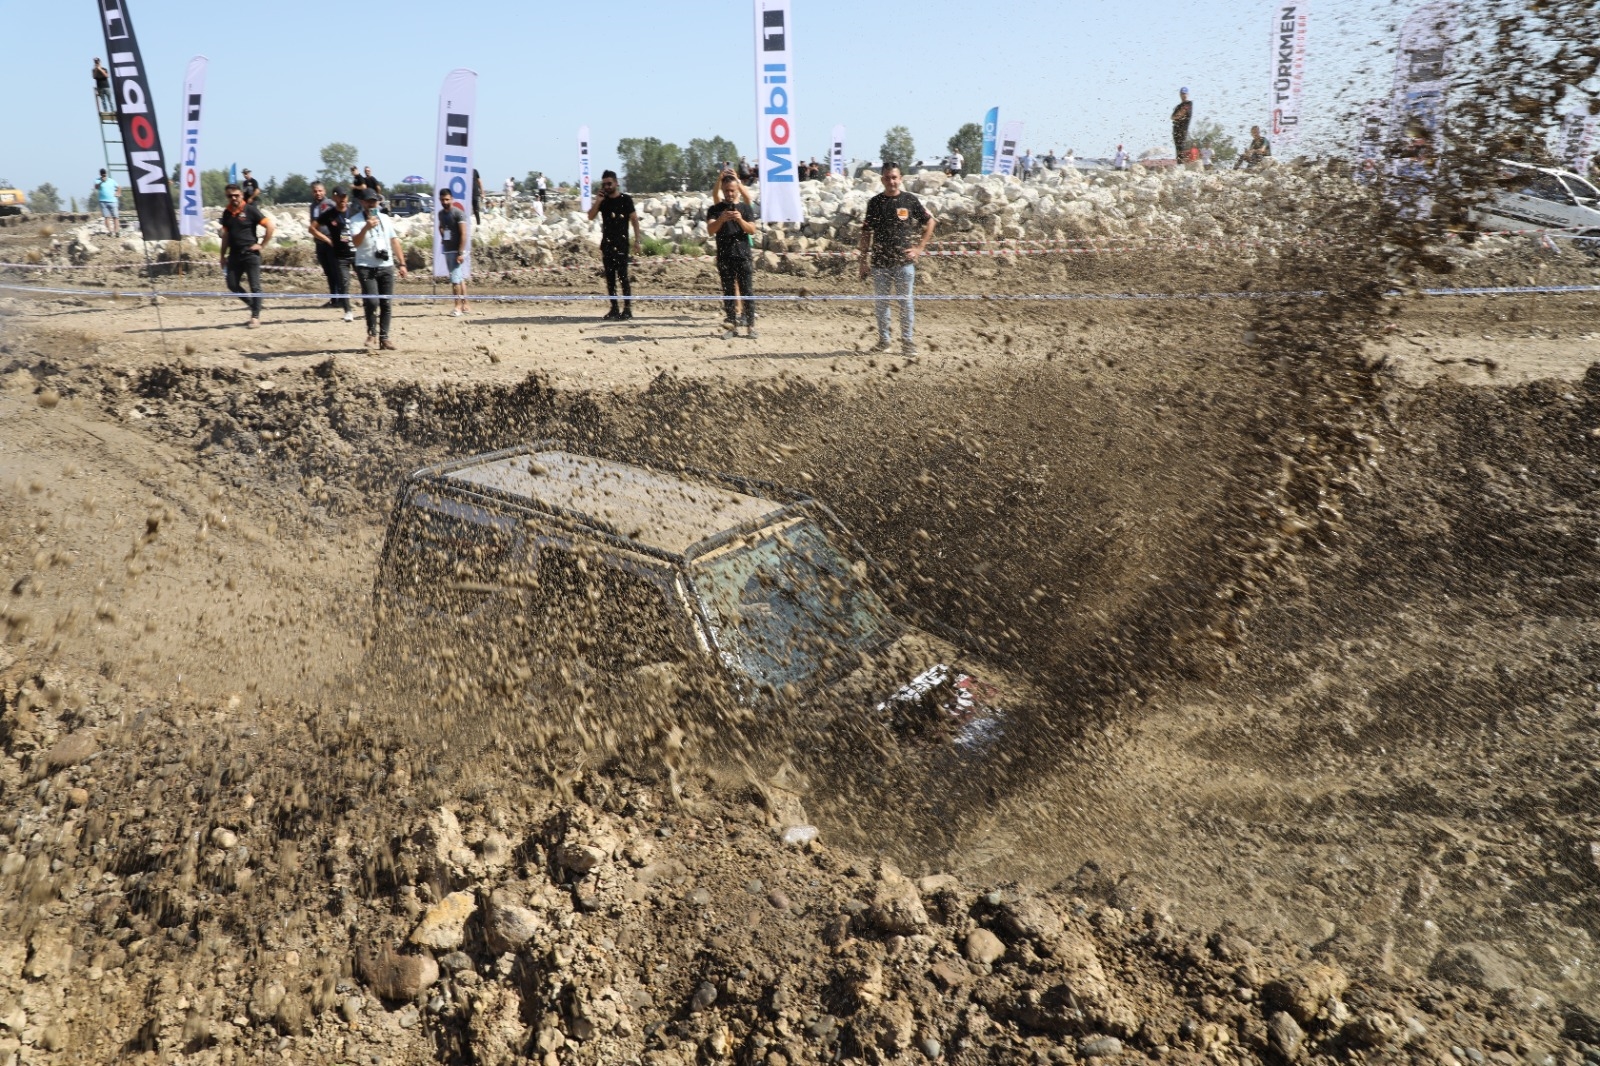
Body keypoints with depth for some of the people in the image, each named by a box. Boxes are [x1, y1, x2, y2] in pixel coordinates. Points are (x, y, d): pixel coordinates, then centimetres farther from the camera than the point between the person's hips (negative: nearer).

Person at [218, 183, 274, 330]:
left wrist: (262, 245, -10)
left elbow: (270, 226, -10)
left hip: (250, 254, -6)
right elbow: (226, 235, 17)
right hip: (234, 254, 6)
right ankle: (253, 305, 23)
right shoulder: (227, 213, 10)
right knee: (232, 285, 5)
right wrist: (223, 255, 15)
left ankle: (255, 317, -1)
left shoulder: (250, 210, -7)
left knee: (255, 286, -5)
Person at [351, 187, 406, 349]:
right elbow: (356, 242, -17)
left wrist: (402, 263, 11)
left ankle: (384, 337, 10)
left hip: (386, 266, 4)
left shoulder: (385, 219, 13)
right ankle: (372, 333, 0)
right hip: (366, 267, -4)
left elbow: (394, 241, 17)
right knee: (372, 301, -17)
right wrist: (366, 228, -34)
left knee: (387, 304, 3)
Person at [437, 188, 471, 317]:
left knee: (456, 279, -12)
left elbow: (464, 234, -15)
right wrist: (442, 236, 12)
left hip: (457, 250, -7)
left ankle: (458, 307, -9)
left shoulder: (458, 213, -10)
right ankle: (464, 305, 16)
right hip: (447, 250, 7)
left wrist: (461, 253, -21)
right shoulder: (441, 213, 12)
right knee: (460, 278, 12)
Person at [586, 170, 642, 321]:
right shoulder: (603, 201, 11)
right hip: (606, 243, 5)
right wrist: (599, 200, -6)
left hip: (621, 244, -5)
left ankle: (627, 309, -8)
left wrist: (637, 241, -10)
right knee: (610, 277, 5)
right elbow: (591, 216, 3)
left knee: (622, 276, -10)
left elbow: (634, 219, -3)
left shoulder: (625, 199, -1)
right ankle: (614, 308, 10)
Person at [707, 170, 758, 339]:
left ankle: (750, 325, -3)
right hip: (725, 256, 1)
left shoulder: (745, 207, 8)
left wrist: (740, 220, -19)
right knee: (728, 293, 3)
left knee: (746, 292, -3)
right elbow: (711, 230, -5)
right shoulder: (716, 209, 8)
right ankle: (732, 325, 5)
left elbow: (752, 229, 0)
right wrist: (721, 219, -24)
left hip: (743, 255, -1)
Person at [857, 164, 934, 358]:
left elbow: (929, 223, 9)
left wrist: (919, 248, 1)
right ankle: (883, 341, 17)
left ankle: (907, 342, 7)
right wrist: (864, 260, 5)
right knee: (882, 302, 7)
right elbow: (867, 233, 9)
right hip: (880, 262, 2)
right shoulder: (875, 202, 5)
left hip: (904, 262, -2)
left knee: (905, 302, 1)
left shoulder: (910, 201, 0)